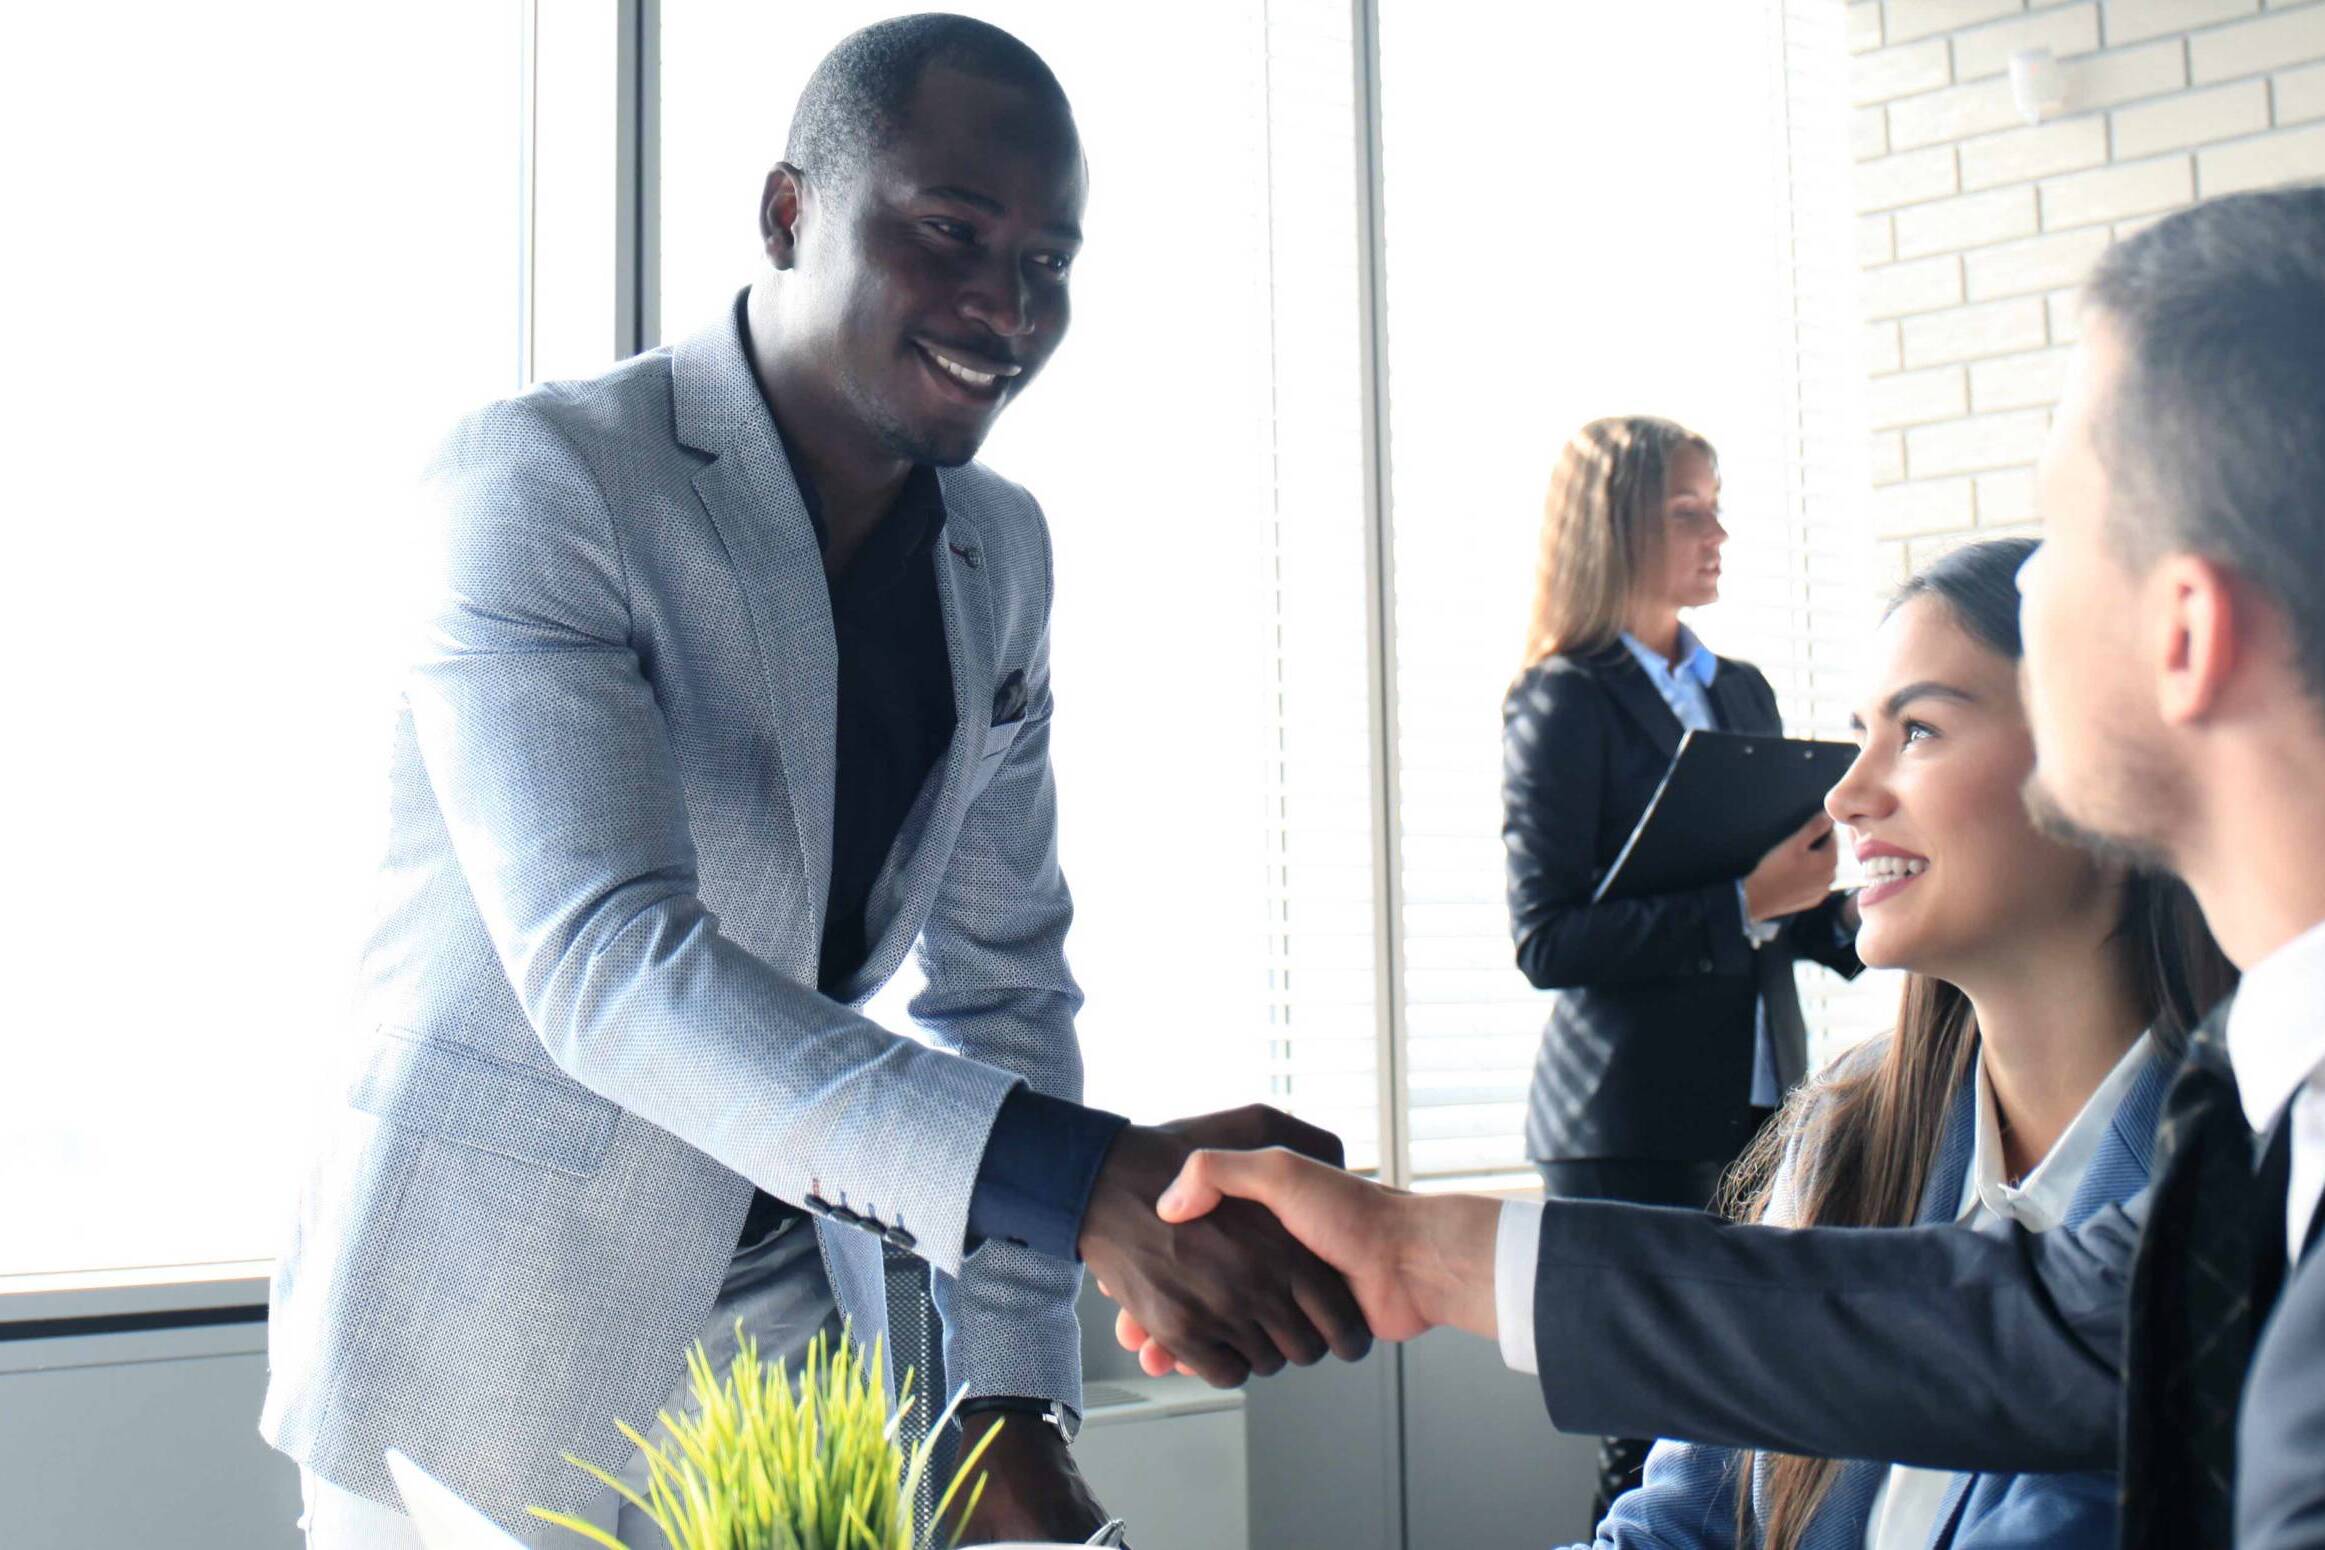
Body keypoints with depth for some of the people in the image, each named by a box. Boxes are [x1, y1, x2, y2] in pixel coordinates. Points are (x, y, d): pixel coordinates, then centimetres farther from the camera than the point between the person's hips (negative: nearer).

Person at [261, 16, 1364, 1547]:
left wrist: (1019, 1399, -2)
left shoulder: (1000, 549, 4)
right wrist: (1087, 1183, -38)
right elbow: (604, 959, -29)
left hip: (803, 1294, 5)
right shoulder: (543, 478, -17)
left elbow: (1004, 974, 6)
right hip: (498, 1348, -5)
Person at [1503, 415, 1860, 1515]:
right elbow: (1546, 940, -14)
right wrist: (1742, 902, -19)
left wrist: (1828, 909, 1)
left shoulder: (1742, 692, 16)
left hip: (1760, 1106, 6)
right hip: (1635, 1124, -6)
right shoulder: (1562, 702, -5)